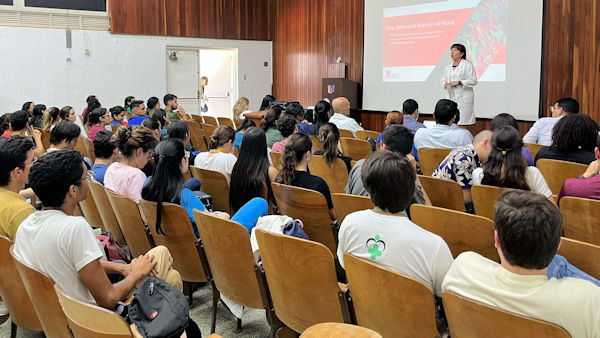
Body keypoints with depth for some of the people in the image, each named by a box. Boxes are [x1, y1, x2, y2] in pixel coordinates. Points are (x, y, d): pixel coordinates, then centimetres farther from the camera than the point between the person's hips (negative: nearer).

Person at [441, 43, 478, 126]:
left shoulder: (467, 64, -1)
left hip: (463, 98, -6)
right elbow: (443, 80, 20)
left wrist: (458, 82, -15)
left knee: (463, 122, -10)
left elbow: (473, 81, -7)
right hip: (450, 97, 6)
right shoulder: (448, 67, 18)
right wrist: (445, 84, -4)